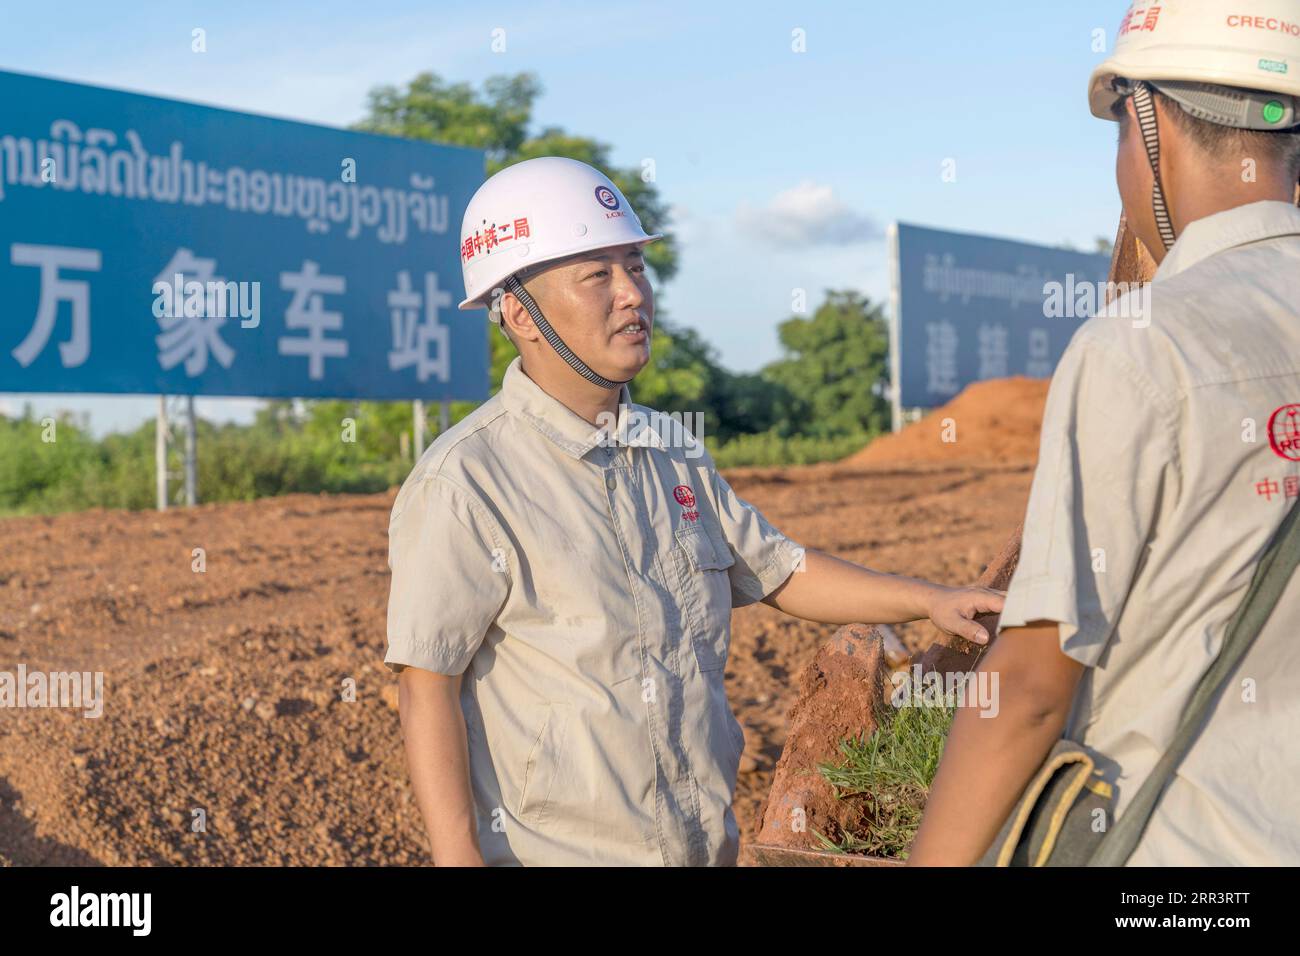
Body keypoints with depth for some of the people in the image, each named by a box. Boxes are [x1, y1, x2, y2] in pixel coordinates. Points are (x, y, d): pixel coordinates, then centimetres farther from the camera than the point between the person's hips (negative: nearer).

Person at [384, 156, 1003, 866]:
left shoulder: (672, 454, 9)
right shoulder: (464, 481, -13)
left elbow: (777, 571, 20)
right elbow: (427, 688, -15)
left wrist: (928, 600, 10)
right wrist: (458, 857, -20)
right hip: (554, 852, -6)